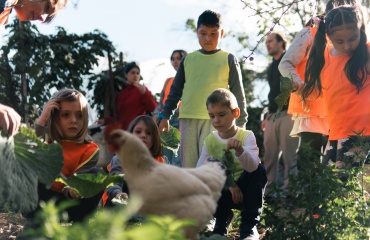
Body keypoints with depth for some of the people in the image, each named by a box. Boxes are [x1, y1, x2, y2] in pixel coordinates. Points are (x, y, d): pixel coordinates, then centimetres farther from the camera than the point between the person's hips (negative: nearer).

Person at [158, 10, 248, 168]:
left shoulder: (228, 60, 6)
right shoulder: (188, 59, 13)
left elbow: (238, 93, 6)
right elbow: (176, 90, 18)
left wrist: (241, 122, 0)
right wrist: (165, 116, 12)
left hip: (214, 120, -3)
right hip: (188, 119, 3)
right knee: (188, 166, 3)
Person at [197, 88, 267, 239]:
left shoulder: (247, 136, -16)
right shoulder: (210, 140, -5)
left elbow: (252, 166, -34)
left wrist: (240, 150, -56)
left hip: (244, 189, -2)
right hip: (223, 191, 2)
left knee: (259, 170, -32)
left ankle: (249, 226, -19)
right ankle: (223, 218, 6)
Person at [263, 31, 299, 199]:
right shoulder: (272, 68, 24)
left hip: (288, 113, -7)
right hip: (273, 115, 7)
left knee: (289, 154, -9)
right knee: (269, 155, 2)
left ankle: (289, 190, -7)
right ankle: (269, 190, 4)